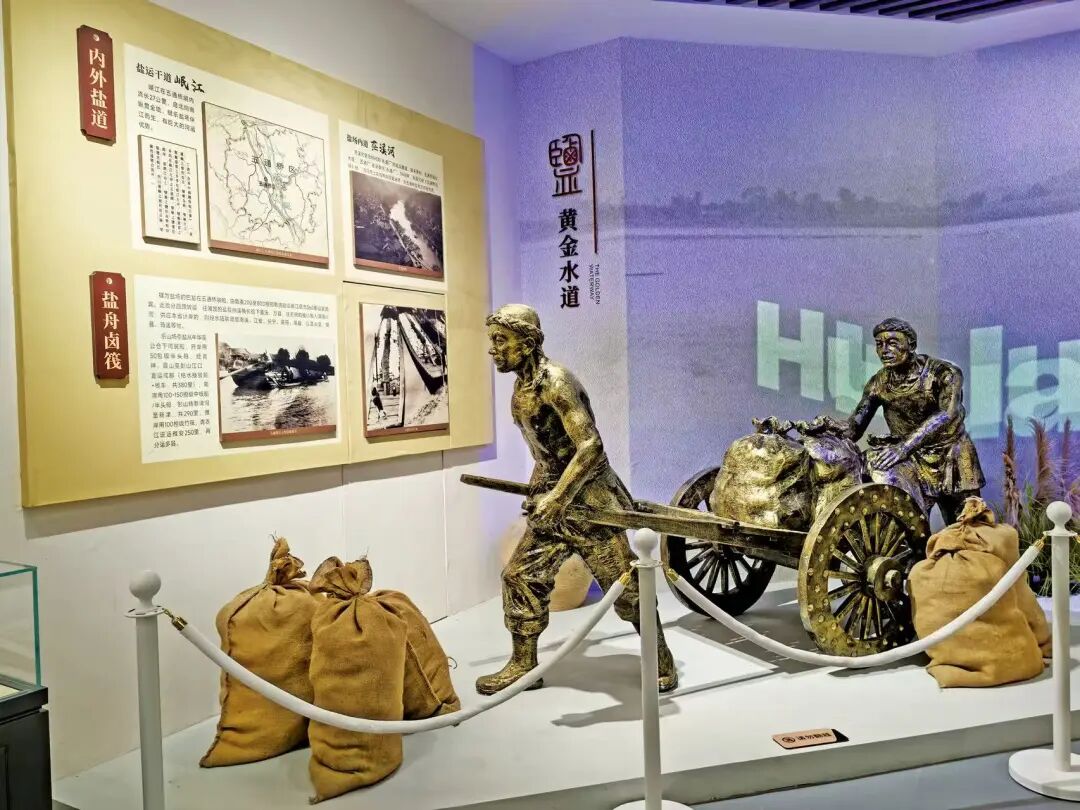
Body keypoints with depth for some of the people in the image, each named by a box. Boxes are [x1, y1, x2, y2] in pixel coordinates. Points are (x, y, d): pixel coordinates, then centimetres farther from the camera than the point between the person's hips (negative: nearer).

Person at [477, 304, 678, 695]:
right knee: (520, 576, 8)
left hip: (589, 500, -9)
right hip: (553, 501, 9)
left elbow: (591, 446, -28)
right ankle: (523, 664, 23)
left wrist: (556, 498, -30)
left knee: (623, 583, 1)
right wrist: (539, 490, 22)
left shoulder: (555, 381, -20)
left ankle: (661, 661, 21)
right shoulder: (521, 388, 8)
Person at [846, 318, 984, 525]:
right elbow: (854, 427, -8)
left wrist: (905, 446, -41)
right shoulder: (878, 383, -3)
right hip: (910, 461, 2)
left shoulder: (944, 373, -14)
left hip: (949, 457, -2)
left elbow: (948, 414, -30)